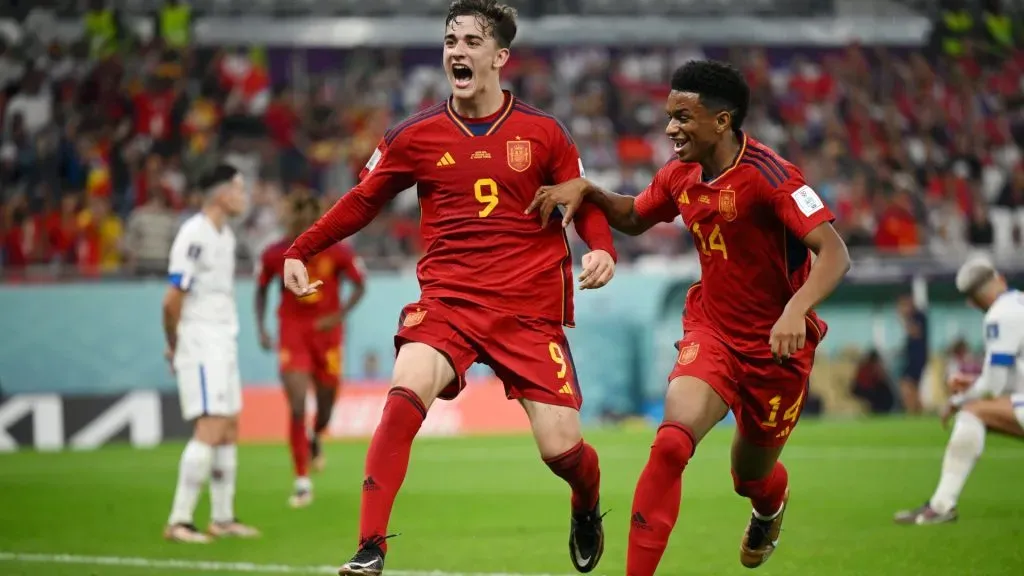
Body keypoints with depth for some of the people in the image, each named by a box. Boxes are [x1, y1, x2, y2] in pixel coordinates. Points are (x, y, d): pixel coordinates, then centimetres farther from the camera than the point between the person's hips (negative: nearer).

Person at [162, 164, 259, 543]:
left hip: (223, 344, 9)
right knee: (210, 430, -14)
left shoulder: (224, 236, 14)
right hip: (199, 344, -9)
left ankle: (222, 518, 20)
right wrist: (174, 345, -6)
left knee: (229, 430, 12)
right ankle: (178, 522, -13)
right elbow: (172, 300, -17)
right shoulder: (194, 236, -16)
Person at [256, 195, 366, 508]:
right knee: (297, 407, -14)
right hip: (292, 334, -1)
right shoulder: (275, 255, -5)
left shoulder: (338, 253, -8)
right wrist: (261, 328, 0)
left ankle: (314, 440, 51)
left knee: (324, 408, 12)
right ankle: (302, 482, -8)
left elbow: (359, 285, 1)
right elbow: (261, 289, 10)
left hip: (326, 332, 1)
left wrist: (339, 315, -15)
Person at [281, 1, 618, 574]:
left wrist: (602, 250, -13)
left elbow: (586, 205, 8)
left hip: (530, 307, 0)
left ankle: (587, 510, 35)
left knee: (562, 448, -4)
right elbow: (362, 202, 15)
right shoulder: (416, 136, 4)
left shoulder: (543, 133, 2)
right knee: (405, 395, -29)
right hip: (446, 299, 0)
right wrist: (300, 251, 8)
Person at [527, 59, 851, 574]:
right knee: (671, 443, -22)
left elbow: (834, 253, -30)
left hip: (776, 346, -4)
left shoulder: (768, 175, -23)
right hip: (710, 332, 4)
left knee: (751, 477, 14)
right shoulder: (681, 175, -2)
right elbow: (632, 218, 20)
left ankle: (771, 504, 54)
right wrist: (585, 191, 1)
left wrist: (795, 310, -46)